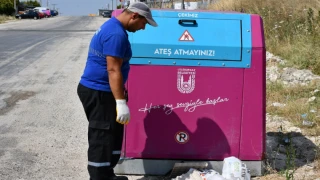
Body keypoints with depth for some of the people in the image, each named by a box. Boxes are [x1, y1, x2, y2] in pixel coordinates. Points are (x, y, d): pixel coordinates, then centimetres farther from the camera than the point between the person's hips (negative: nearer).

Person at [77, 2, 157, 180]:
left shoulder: (111, 26, 14)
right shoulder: (116, 34, -20)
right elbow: (113, 70, -25)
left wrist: (120, 97, 27)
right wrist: (121, 102, -25)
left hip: (98, 90, 11)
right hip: (98, 93, -11)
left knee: (113, 135, 18)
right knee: (102, 139, -4)